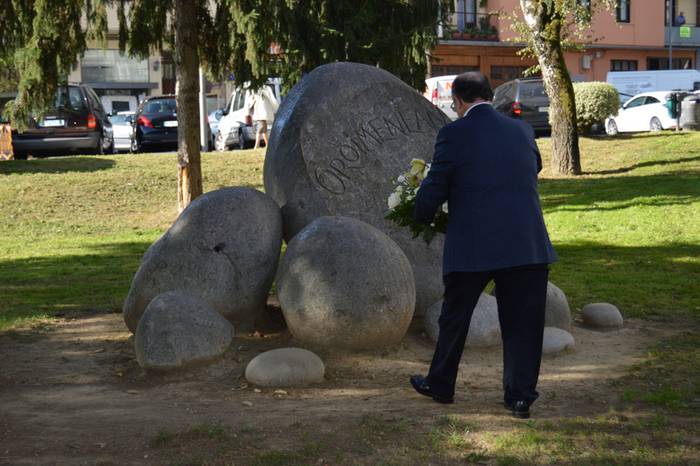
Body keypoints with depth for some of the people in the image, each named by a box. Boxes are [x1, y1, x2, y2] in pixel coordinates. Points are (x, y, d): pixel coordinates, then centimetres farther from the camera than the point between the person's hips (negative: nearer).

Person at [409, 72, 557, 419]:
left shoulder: (454, 133, -6)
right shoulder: (522, 131, 8)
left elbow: (432, 192, -4)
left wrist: (422, 218, 18)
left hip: (472, 247, -3)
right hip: (528, 244, 3)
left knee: (454, 318, 16)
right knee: (523, 322, 11)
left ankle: (440, 385, 31)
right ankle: (520, 396, 14)